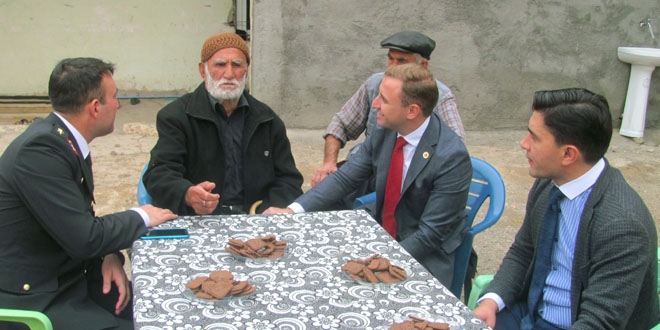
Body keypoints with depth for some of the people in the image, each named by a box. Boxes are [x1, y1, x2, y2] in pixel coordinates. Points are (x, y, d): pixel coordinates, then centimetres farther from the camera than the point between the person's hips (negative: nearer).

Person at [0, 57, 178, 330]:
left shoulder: (65, 138, 3)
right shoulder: (40, 149, -25)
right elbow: (83, 239, -26)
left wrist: (110, 256, -7)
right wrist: (140, 217, -10)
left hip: (68, 277, 9)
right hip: (35, 299, -9)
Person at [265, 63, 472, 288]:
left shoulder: (452, 157, -22)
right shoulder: (383, 134, -4)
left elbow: (430, 234, -20)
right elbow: (344, 178, -2)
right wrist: (292, 210, -14)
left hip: (424, 259, -6)